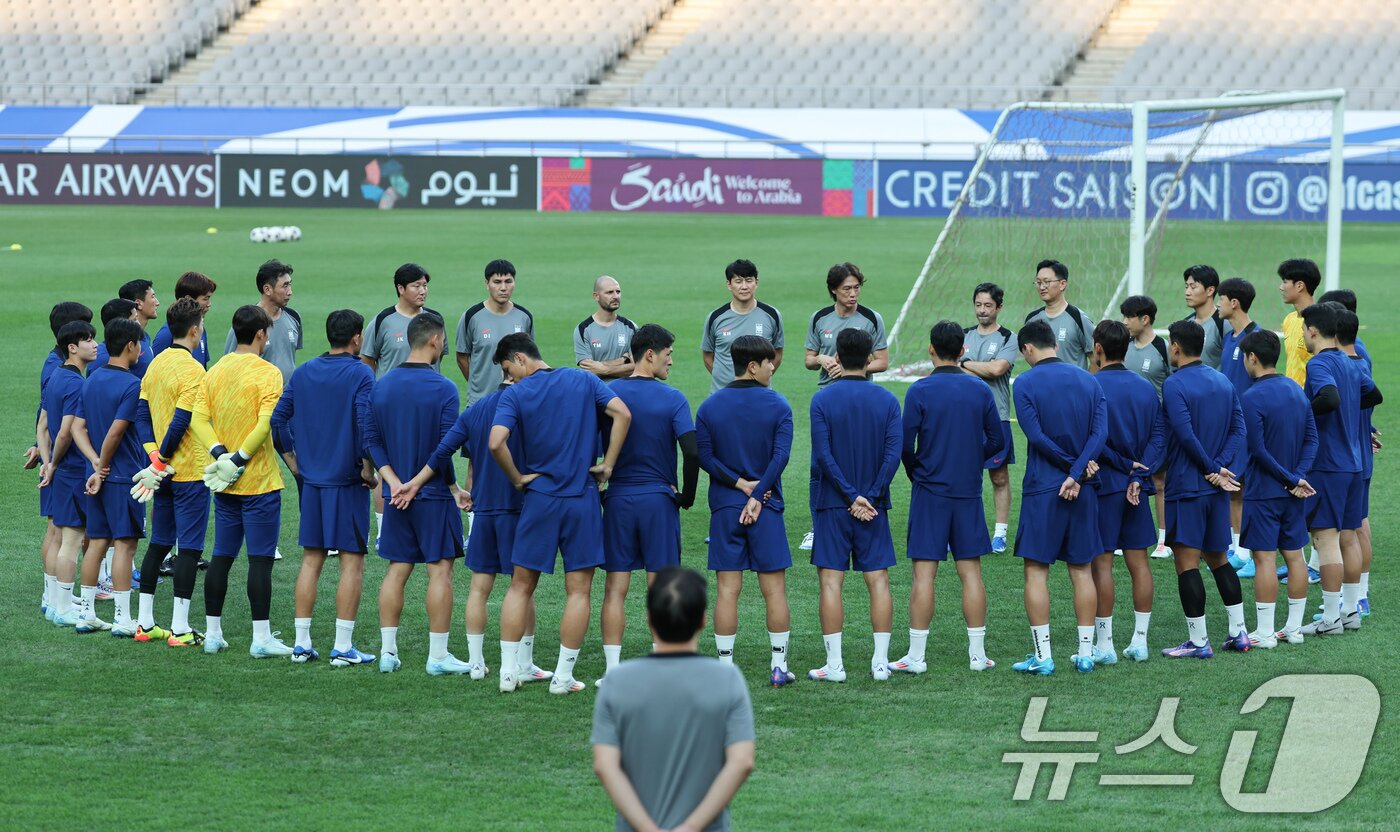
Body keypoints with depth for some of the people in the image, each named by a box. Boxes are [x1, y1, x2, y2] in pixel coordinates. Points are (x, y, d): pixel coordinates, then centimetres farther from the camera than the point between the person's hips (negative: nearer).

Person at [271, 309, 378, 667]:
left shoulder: (303, 372, 7)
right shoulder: (360, 375, -10)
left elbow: (278, 419, 7)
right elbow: (366, 424, -20)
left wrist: (294, 460, 15)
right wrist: (368, 468, -8)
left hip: (312, 482, 5)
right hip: (348, 483, -5)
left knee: (311, 560, 11)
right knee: (352, 562, 0)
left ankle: (302, 643, 11)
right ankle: (343, 647, -1)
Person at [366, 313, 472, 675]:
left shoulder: (382, 385, 5)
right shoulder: (443, 389, -12)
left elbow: (371, 439, 3)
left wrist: (393, 481, -1)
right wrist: (455, 488, -3)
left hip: (396, 496, 5)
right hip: (434, 495, -5)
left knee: (397, 570, 11)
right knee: (440, 570, 1)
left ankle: (387, 651, 11)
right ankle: (438, 656, 2)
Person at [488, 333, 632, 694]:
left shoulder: (515, 394, -4)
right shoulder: (583, 380, 4)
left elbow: (496, 443, -18)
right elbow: (623, 413, -7)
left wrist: (517, 478, -3)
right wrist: (607, 465, -3)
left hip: (539, 499, -1)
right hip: (582, 500, 1)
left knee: (521, 586, 11)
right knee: (578, 590, 5)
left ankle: (508, 671, 8)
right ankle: (563, 676, 2)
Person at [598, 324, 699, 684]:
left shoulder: (607, 394, 1)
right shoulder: (672, 399, -7)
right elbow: (692, 452, -15)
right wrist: (687, 495, -1)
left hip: (617, 500, 2)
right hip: (659, 499, -2)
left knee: (615, 589, 4)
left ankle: (612, 669, 1)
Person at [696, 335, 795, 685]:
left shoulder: (710, 407, 2)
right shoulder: (777, 406, -4)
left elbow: (704, 457, -4)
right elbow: (780, 456, -12)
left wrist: (740, 483, -5)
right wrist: (756, 495, -11)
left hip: (724, 508, 2)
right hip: (767, 507, -2)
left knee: (727, 589, 3)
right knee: (774, 589, 5)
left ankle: (725, 667, 2)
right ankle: (778, 666, 6)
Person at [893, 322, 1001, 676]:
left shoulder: (920, 391, -8)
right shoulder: (980, 390, 2)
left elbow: (905, 445, -9)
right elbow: (997, 440, 6)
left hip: (930, 491, -3)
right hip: (969, 491, 3)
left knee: (923, 573, -1)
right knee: (971, 572, 7)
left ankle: (916, 655, -1)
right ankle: (977, 653, 9)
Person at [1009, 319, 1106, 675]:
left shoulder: (1025, 383, -6)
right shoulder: (1088, 381, 8)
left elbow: (1036, 436, -14)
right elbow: (1100, 432, -3)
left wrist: (1071, 465, -4)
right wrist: (1077, 472, -12)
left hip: (1042, 489, -4)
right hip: (1082, 492, 4)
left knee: (1036, 570, 1)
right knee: (1081, 570, 10)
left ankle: (1042, 655, -2)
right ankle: (1085, 652, 11)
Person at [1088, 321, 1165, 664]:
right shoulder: (1147, 388, 7)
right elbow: (1159, 436, 1)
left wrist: (1125, 465, -5)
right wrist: (1139, 475, -6)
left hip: (1104, 484, -6)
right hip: (1137, 489, 6)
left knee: (1101, 563, -1)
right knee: (1138, 562, 9)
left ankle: (1104, 644, -1)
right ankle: (1140, 641, 12)